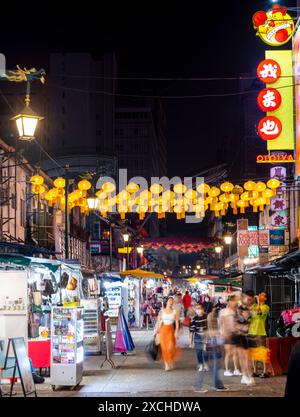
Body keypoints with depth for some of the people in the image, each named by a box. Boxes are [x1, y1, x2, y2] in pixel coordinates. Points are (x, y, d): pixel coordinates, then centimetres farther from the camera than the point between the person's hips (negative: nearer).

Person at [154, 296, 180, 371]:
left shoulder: (175, 311, 0)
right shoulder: (162, 311, 4)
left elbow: (177, 323, -2)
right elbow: (158, 321, 4)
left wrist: (176, 332, -10)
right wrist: (156, 330, -1)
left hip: (171, 330, -2)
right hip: (163, 330, 2)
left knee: (171, 347, -10)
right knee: (164, 347, 1)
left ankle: (171, 362, 15)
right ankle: (166, 364, 9)